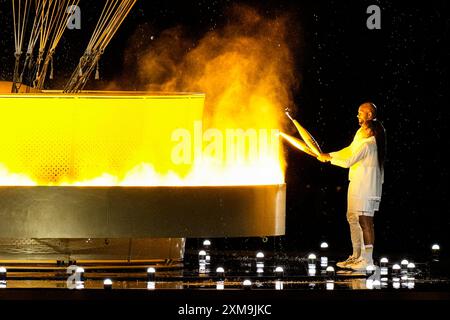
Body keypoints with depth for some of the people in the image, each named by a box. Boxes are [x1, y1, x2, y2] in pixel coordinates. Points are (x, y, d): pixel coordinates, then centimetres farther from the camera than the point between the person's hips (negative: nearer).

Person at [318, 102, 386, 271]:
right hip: (356, 183, 11)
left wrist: (329, 159, -5)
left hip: (366, 185, -11)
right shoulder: (361, 133, 12)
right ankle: (357, 256, 24)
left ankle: (367, 259, -9)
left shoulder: (368, 143, -19)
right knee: (352, 218, 16)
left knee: (365, 220, -10)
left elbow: (349, 162, -18)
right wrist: (329, 155, 21)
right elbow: (350, 151, 26)